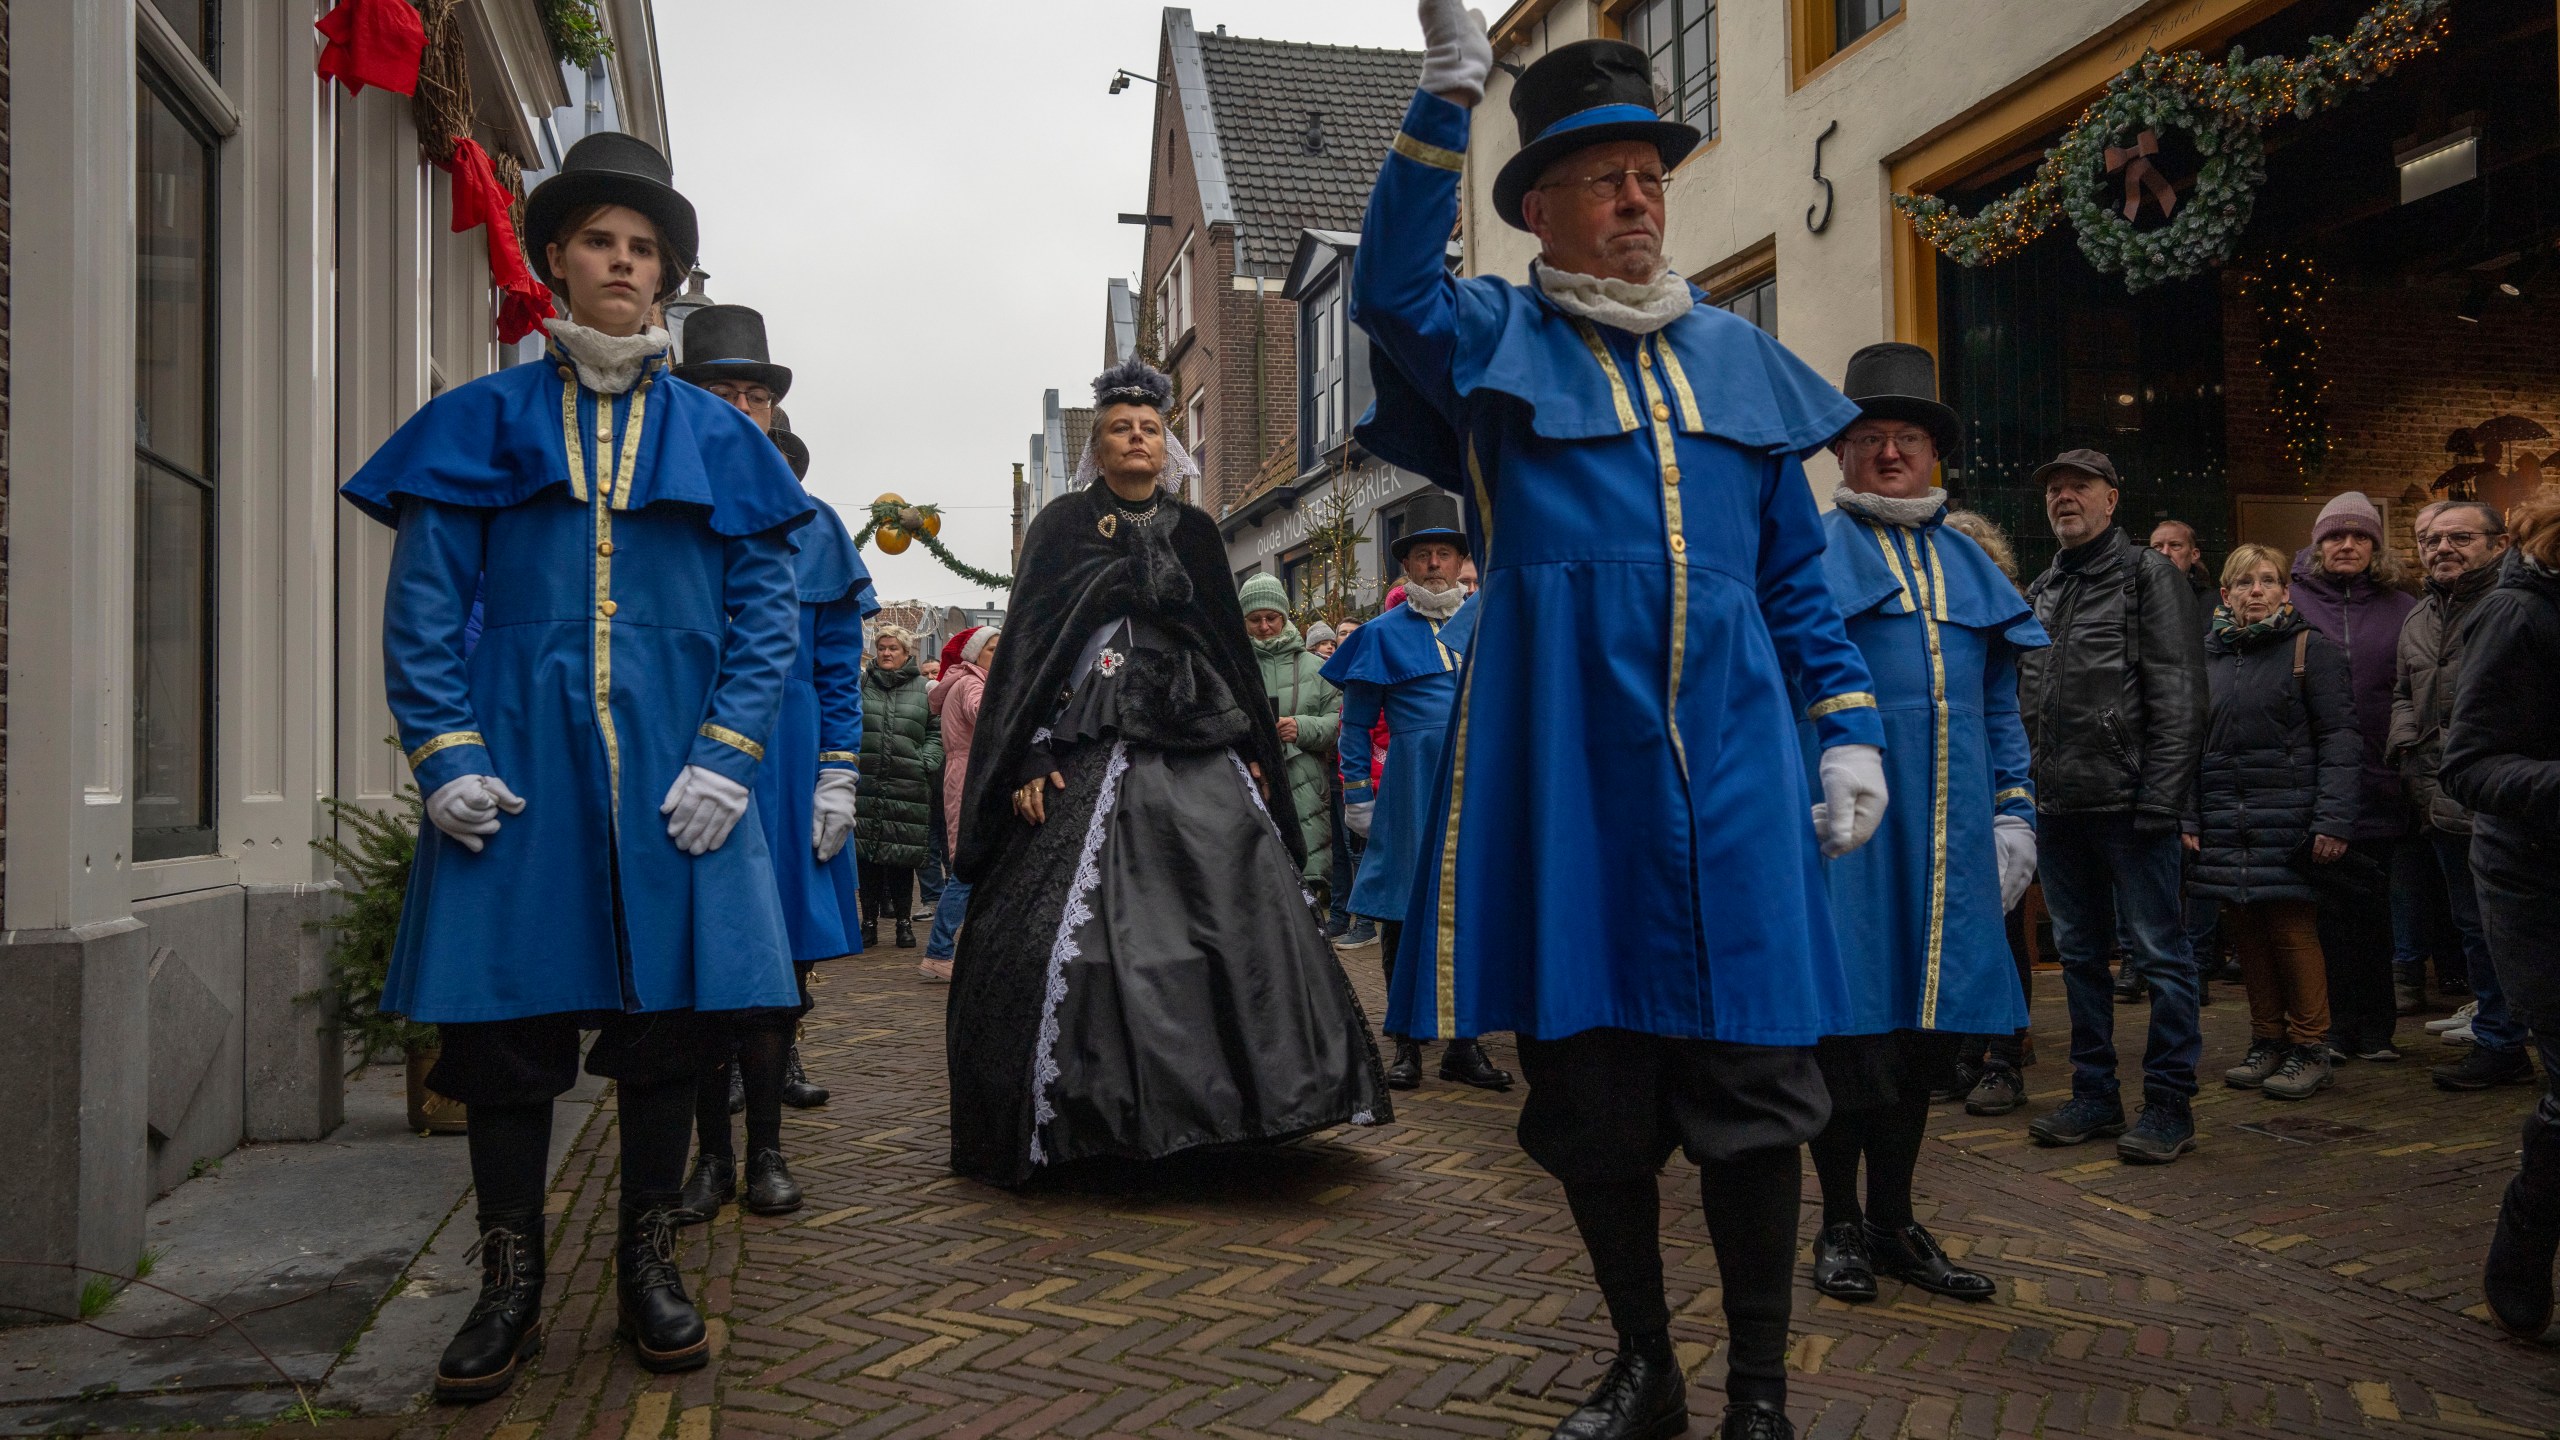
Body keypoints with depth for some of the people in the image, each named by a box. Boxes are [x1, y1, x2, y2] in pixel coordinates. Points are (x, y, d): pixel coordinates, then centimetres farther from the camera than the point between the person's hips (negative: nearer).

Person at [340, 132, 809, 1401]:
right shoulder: (483, 423, 8)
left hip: (673, 771, 1)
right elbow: (421, 600, 4)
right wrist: (446, 756, -8)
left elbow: (765, 608, 5)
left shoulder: (715, 438, 10)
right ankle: (510, 1286, 16)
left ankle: (647, 1264, 20)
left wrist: (726, 757, -7)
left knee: (669, 1016, 4)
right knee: (508, 1021, 2)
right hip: (520, 765, 0)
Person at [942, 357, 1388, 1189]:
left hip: (1199, 747, 4)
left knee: (1243, 909, -4)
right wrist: (1028, 758, -11)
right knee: (1079, 924, -10)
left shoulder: (1194, 532, 16)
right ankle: (1073, 1110, 1)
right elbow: (1027, 645, 0)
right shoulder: (1063, 525, 6)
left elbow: (1231, 647, 19)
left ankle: (1220, 1098, 5)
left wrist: (1254, 751, 12)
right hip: (1091, 746, -4)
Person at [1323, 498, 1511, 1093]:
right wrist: (1358, 797, 3)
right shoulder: (1383, 633, 7)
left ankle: (1465, 1043, 14)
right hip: (1413, 785, -2)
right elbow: (1356, 724, 8)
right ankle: (1406, 1043, 14)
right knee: (1403, 912, 2)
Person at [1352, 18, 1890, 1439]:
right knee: (1589, 1081, 6)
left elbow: (1796, 573, 18)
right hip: (1563, 764, -2)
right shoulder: (1493, 339, 8)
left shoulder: (1739, 357, 17)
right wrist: (1449, 88, -23)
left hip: (1728, 762, 2)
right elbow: (1390, 290, -16)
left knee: (1751, 1077, 0)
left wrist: (1850, 729, 9)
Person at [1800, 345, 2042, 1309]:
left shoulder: (1969, 565, 18)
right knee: (1847, 1021, 0)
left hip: (1948, 832, 5)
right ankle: (1840, 1224, 15)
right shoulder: (1810, 554, 2)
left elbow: (1998, 702, 19)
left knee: (1924, 1028, 10)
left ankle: (1893, 1219, 23)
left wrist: (2015, 807, 11)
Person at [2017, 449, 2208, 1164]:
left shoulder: (2149, 576, -2)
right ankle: (2095, 1095, 22)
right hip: (2058, 805, 7)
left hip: (2127, 803, -7)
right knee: (2080, 953, 13)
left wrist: (2160, 797, -17)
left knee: (2160, 952, -1)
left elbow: (2178, 697, -10)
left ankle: (2169, 1103, 7)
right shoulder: (2041, 590, 17)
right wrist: (2022, 787, 10)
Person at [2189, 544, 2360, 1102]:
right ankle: (2267, 1043, 19)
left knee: (2293, 930, -3)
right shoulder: (2209, 655, 11)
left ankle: (2309, 1050, 9)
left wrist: (2334, 818, -14)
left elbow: (2340, 738, -5)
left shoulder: (2310, 648, -1)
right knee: (2247, 931, 7)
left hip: (2288, 817, -4)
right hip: (2225, 822, 4)